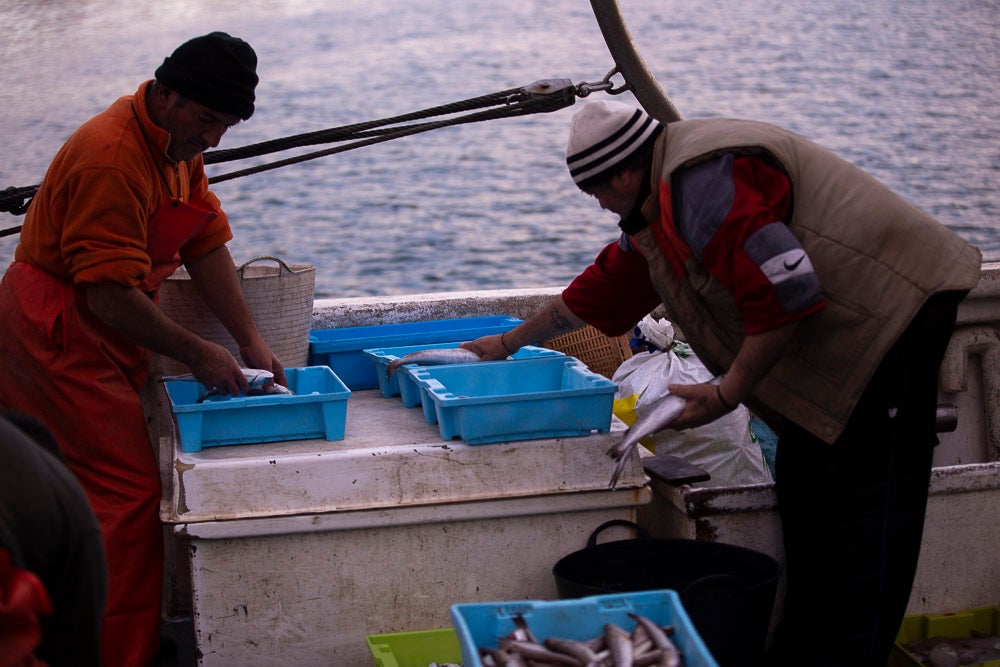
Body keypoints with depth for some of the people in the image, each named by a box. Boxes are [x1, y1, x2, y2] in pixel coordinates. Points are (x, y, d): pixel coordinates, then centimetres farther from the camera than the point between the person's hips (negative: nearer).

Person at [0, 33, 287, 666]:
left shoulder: (179, 144, 7)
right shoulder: (112, 156, -24)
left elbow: (208, 245, 7)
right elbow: (111, 295, -25)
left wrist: (252, 341, -2)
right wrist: (198, 354, -17)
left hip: (101, 335, 10)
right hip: (58, 339, -9)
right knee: (126, 494, -10)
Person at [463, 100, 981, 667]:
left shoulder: (704, 184, -21)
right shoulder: (659, 201, 14)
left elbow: (785, 290, -27)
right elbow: (606, 285, 26)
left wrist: (728, 393, -17)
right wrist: (511, 342, 34)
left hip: (894, 312, -11)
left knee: (867, 505, -8)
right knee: (804, 488, 12)